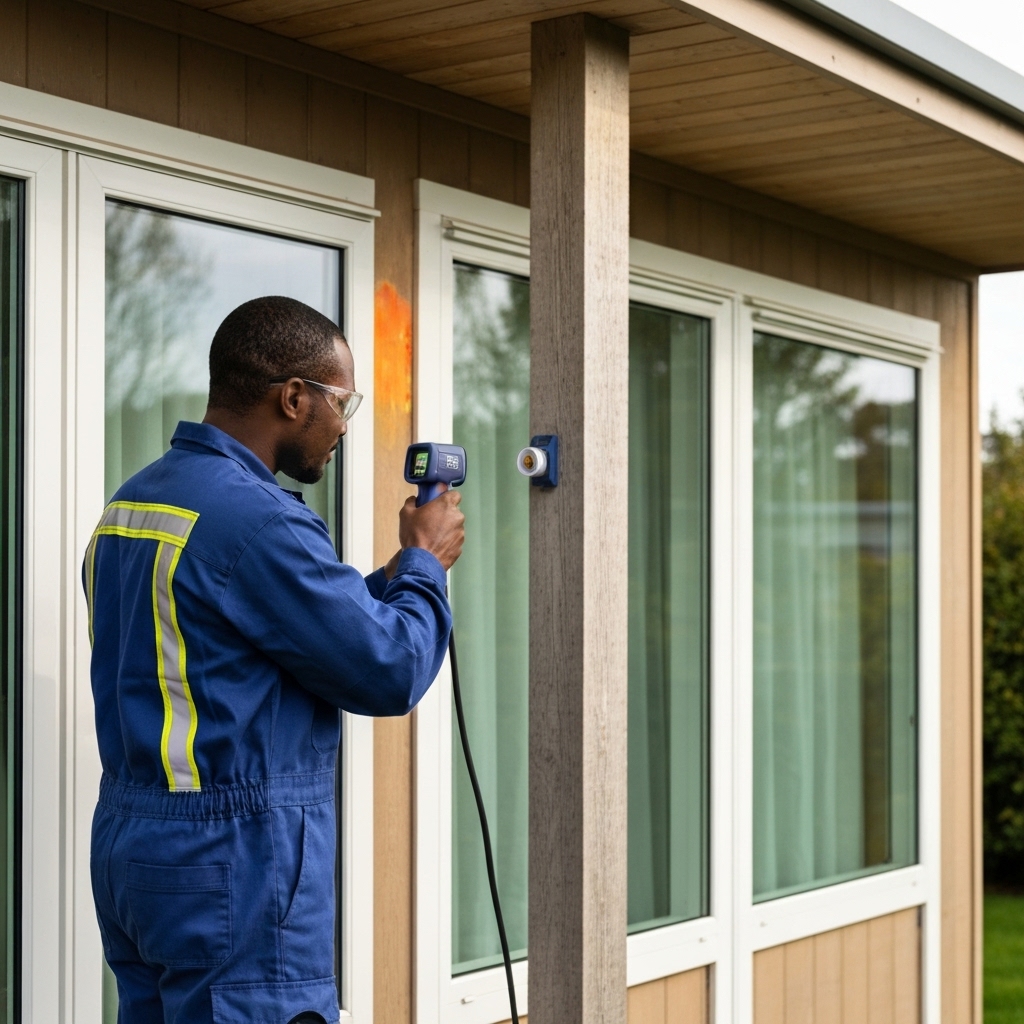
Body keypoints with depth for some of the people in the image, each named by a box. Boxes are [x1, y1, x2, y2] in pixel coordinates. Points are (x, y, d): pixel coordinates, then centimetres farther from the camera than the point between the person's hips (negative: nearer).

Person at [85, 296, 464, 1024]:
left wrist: (398, 576, 14)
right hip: (236, 862, -9)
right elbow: (389, 673, -13)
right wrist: (425, 563, 2)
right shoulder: (256, 519, -18)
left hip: (128, 848, 9)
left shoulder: (131, 503, 11)